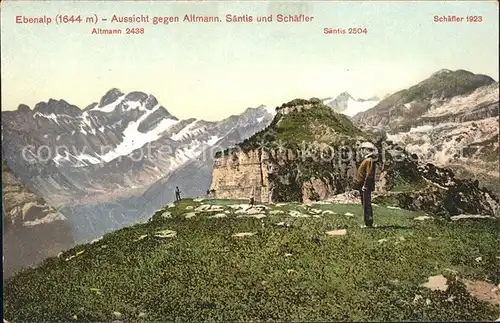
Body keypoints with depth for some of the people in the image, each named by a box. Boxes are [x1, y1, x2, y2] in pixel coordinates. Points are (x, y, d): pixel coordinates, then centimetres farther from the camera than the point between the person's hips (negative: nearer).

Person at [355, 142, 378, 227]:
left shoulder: (369, 160, -15)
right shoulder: (366, 160, 17)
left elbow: (369, 174, -22)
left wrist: (365, 185, -24)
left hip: (365, 186, -11)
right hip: (363, 186, 11)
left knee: (366, 204, -9)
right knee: (365, 204, 14)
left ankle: (369, 223, -6)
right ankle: (368, 223, 20)